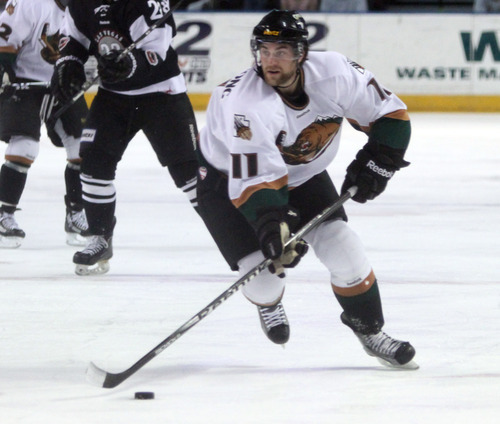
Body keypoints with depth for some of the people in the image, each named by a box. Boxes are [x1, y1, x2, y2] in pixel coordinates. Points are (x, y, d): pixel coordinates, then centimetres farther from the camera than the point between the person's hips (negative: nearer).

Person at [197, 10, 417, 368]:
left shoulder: (335, 73, -24)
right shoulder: (246, 103, -38)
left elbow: (391, 114, -10)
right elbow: (255, 182, -40)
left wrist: (376, 162, -20)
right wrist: (274, 226, -53)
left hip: (302, 173, 4)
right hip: (227, 178, -4)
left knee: (344, 252, -8)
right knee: (264, 278, -13)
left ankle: (371, 331, 15)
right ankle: (269, 302, 26)